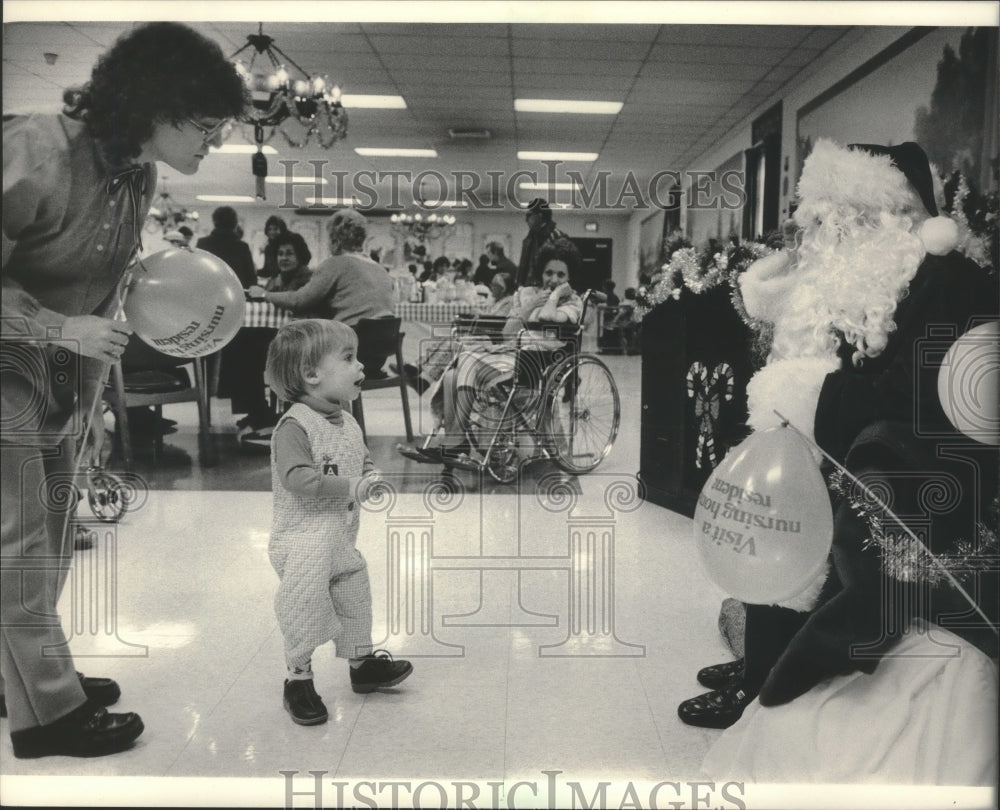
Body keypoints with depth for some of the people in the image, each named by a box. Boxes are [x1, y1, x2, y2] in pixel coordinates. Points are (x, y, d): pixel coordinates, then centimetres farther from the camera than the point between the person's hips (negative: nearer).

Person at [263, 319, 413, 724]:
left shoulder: (348, 423, 5)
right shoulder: (295, 425, -21)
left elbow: (364, 461, 18)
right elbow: (299, 479, -31)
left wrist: (370, 478, -5)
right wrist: (350, 487, -29)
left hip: (343, 538, 9)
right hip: (302, 541, -8)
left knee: (355, 599, 20)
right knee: (304, 610, -1)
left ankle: (363, 663, 40)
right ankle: (298, 680, 19)